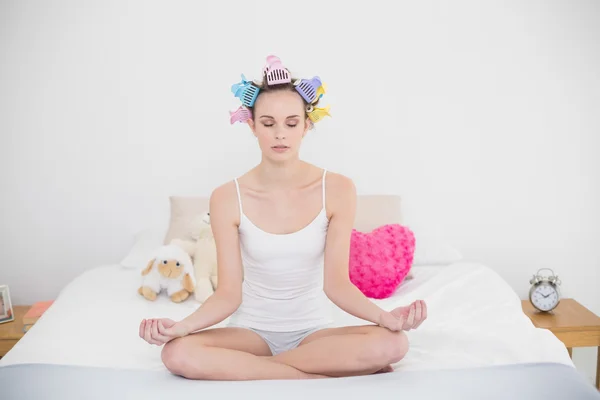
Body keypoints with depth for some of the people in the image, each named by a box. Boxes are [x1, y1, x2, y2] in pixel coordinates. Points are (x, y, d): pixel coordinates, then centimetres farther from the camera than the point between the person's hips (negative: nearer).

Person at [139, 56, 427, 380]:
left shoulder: (337, 190, -10)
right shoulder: (227, 198, -10)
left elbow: (336, 283, -11)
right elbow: (228, 294, -10)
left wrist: (384, 316, -29)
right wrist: (181, 326, -28)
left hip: (313, 330, 0)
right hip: (251, 329, 0)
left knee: (392, 343, -29)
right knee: (178, 354, -31)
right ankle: (323, 376, -19)